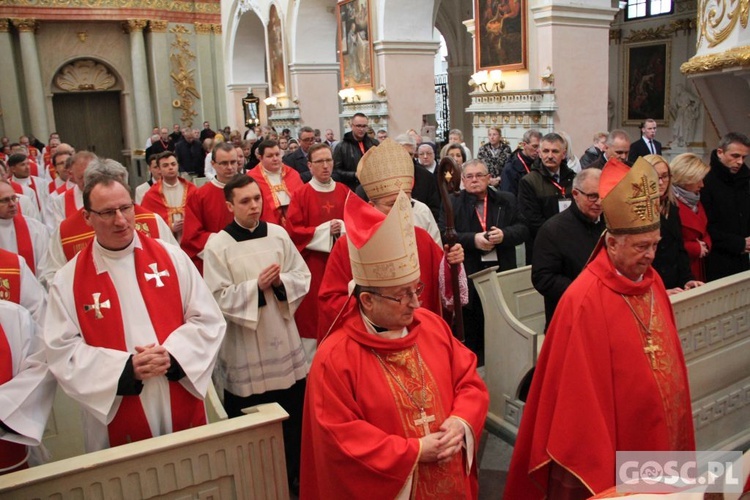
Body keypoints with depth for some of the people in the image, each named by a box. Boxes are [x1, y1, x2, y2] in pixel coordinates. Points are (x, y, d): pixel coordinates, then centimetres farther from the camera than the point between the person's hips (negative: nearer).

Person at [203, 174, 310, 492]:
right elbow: (218, 298, -13)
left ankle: (295, 473, 36)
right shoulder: (217, 245, -10)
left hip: (283, 340, 4)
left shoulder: (278, 234, 1)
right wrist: (257, 286, -22)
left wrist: (281, 282, -16)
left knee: (294, 415, 15)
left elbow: (303, 276, 4)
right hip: (244, 349, -3)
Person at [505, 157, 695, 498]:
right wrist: (596, 470, -17)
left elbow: (667, 352, 10)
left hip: (661, 432, 7)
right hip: (614, 445, -7)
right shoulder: (585, 300, -24)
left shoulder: (652, 281, -1)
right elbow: (581, 389, -21)